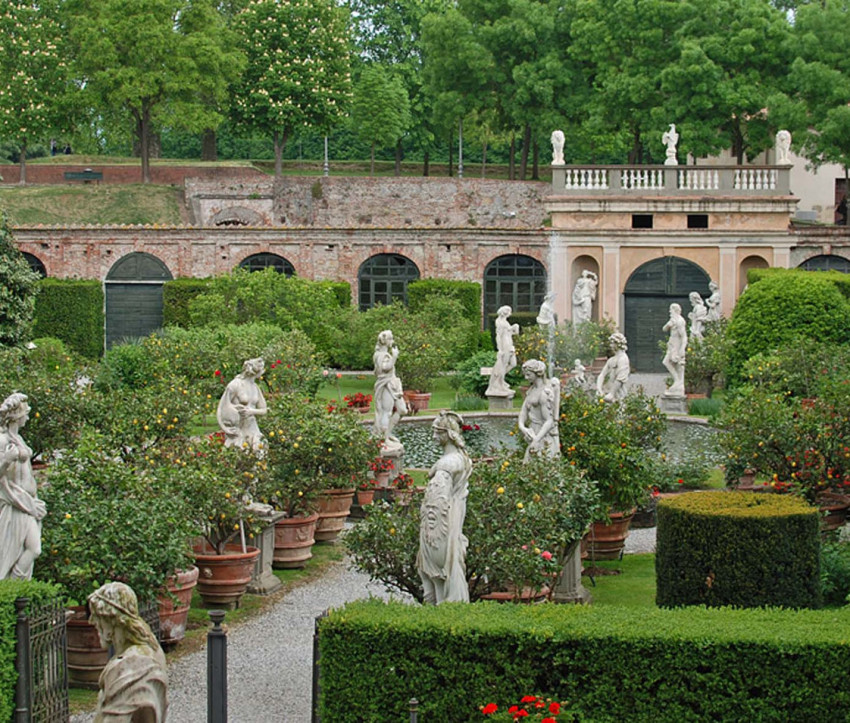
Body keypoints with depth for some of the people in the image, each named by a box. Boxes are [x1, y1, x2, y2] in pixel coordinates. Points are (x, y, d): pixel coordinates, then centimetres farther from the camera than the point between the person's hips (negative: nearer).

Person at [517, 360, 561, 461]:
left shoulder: (544, 393, -19)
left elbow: (549, 421, -23)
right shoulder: (532, 390, 8)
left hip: (544, 436, -9)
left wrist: (536, 440, -32)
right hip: (533, 433, 9)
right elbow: (524, 411, 7)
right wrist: (521, 426, -14)